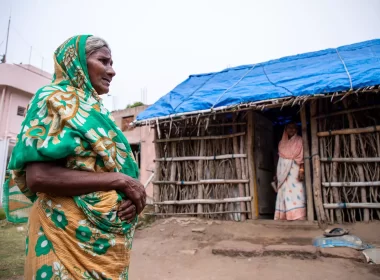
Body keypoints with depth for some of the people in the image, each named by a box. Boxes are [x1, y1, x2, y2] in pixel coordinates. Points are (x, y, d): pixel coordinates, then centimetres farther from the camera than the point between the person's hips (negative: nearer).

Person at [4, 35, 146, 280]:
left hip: (107, 234, 8)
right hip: (72, 234, -8)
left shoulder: (96, 110, 15)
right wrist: (120, 180, -19)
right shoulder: (56, 100, -7)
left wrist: (132, 196, -6)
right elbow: (38, 177, -21)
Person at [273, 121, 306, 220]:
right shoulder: (282, 142, 15)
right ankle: (284, 216, 6)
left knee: (295, 192, -12)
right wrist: (277, 173, 13)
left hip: (294, 170, -4)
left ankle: (297, 216, -13)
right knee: (284, 193, 2)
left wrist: (301, 171, -16)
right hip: (283, 172, 4)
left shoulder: (299, 141, 4)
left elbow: (301, 157, -5)